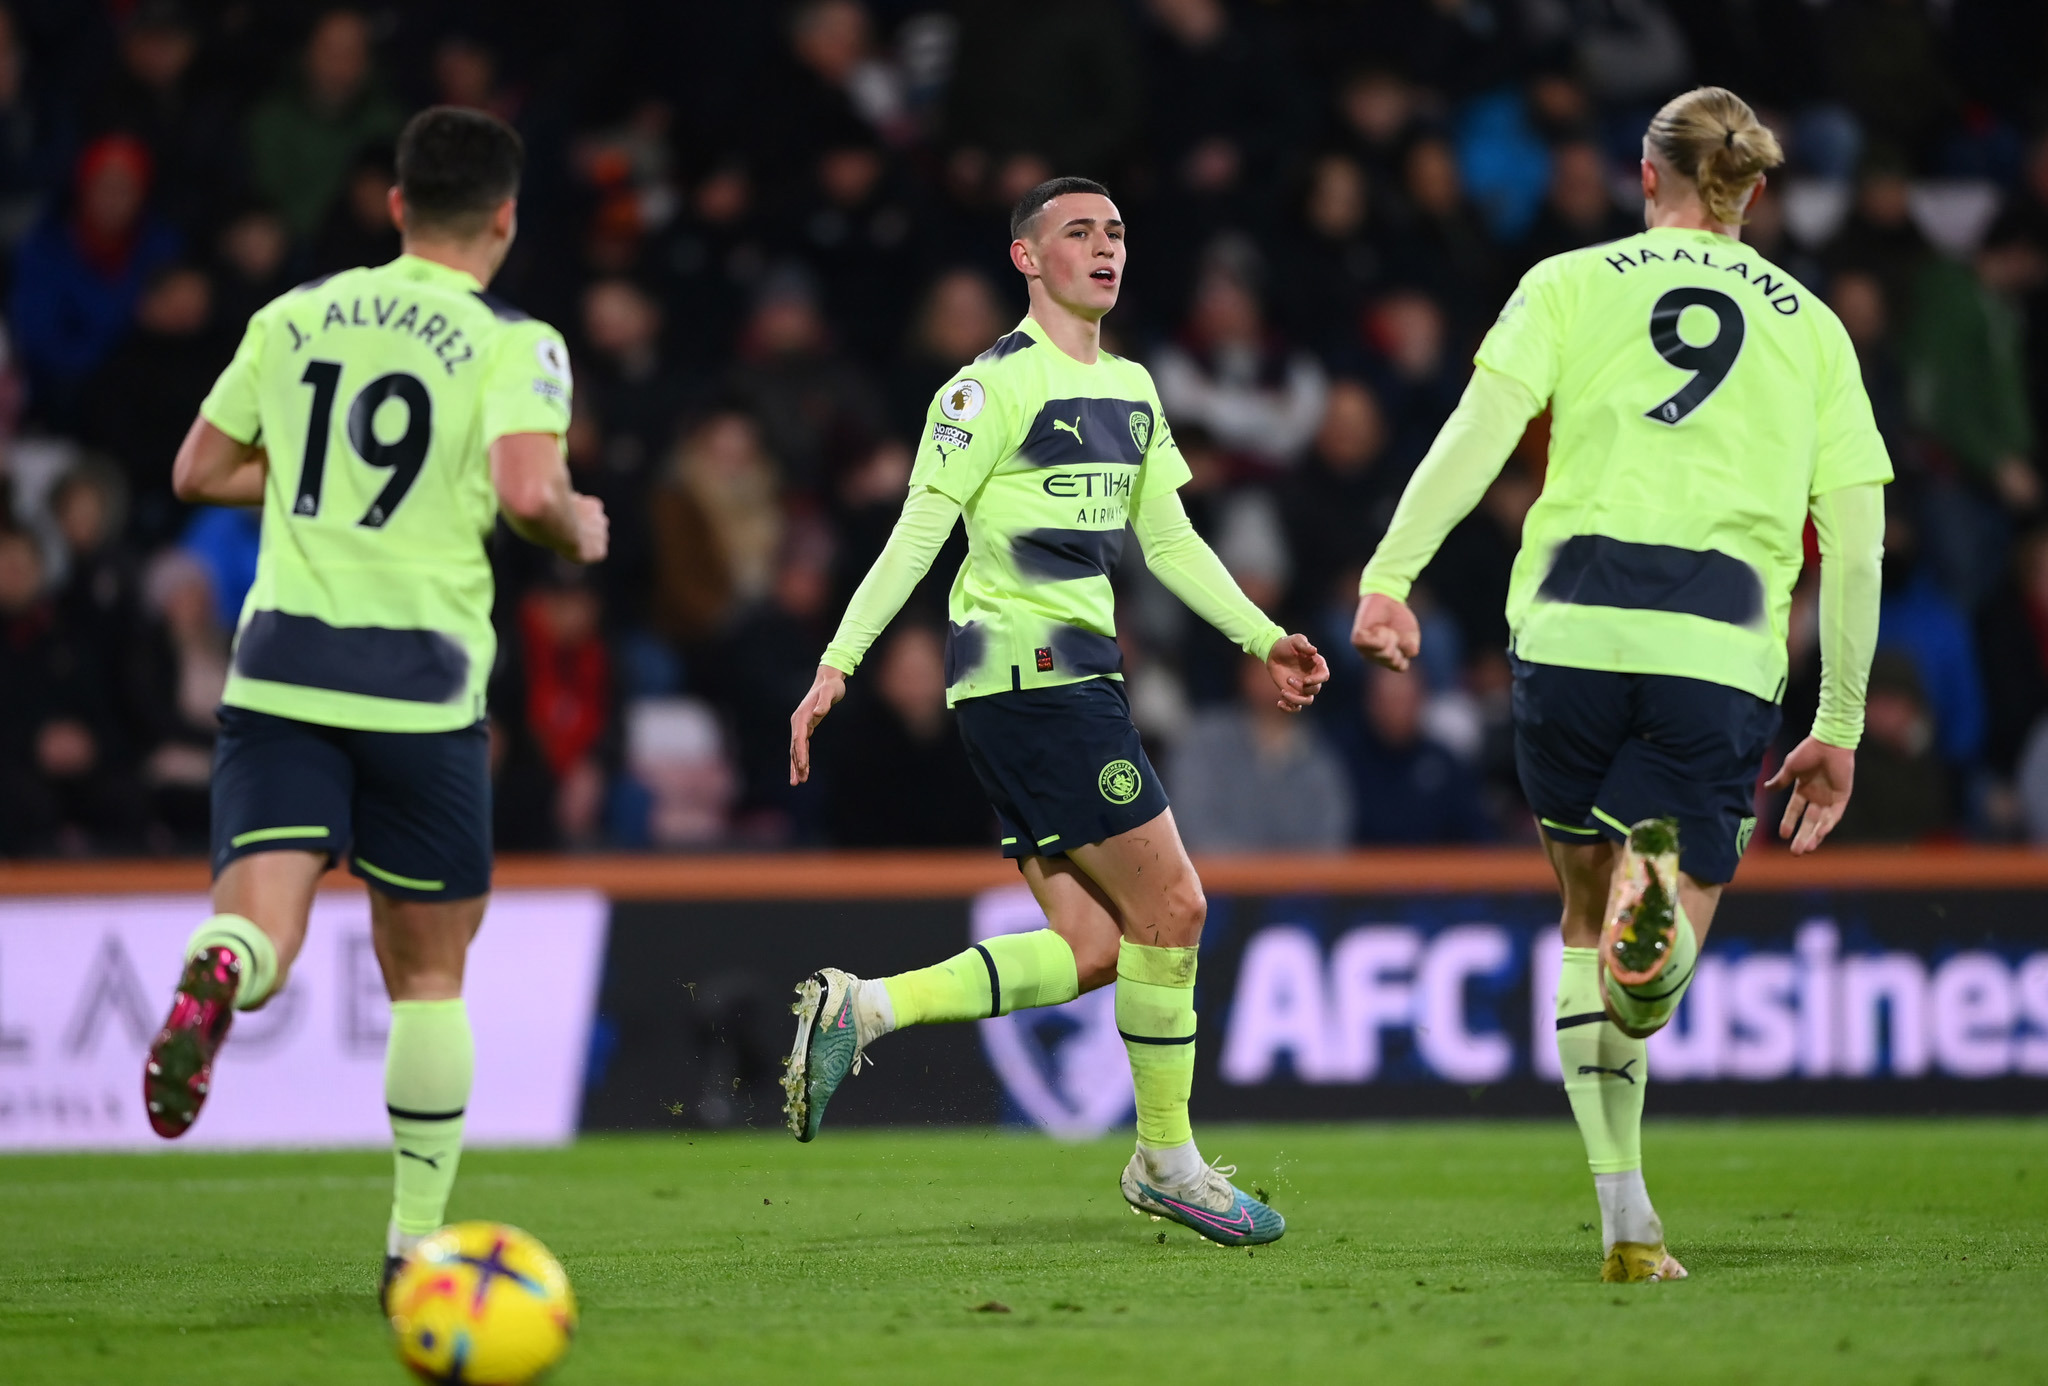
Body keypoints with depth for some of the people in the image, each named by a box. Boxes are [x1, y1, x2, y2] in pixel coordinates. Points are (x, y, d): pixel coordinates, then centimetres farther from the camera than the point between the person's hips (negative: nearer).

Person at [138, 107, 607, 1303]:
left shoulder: (293, 317, 12)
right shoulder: (512, 344, -2)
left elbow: (199, 472, 18)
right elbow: (528, 491, -17)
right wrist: (578, 532, 5)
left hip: (279, 669, 2)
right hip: (419, 682, -2)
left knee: (263, 925, -8)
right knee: (428, 972, 13)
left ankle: (217, 976, -45)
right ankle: (419, 1243, 15)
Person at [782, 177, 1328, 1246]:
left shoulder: (1131, 390, 18)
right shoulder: (993, 385, -8)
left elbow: (1169, 541, 24)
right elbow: (918, 531, -10)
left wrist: (1263, 638, 16)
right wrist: (837, 663, -15)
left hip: (1075, 678, 9)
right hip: (1027, 669, -9)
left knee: (1091, 947, 3)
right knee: (1171, 908, -8)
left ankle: (860, 1008, 3)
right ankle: (1168, 1159, 4)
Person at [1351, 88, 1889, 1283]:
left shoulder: (1572, 283, 15)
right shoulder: (1812, 326, 19)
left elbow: (1485, 423, -2)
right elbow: (1855, 542, 14)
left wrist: (1391, 573, -7)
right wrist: (1840, 729, 19)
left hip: (1572, 624, 0)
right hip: (1724, 647, 0)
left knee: (1587, 918, 18)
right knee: (1654, 979, 2)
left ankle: (1626, 1218, 8)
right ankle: (1662, 896, -37)